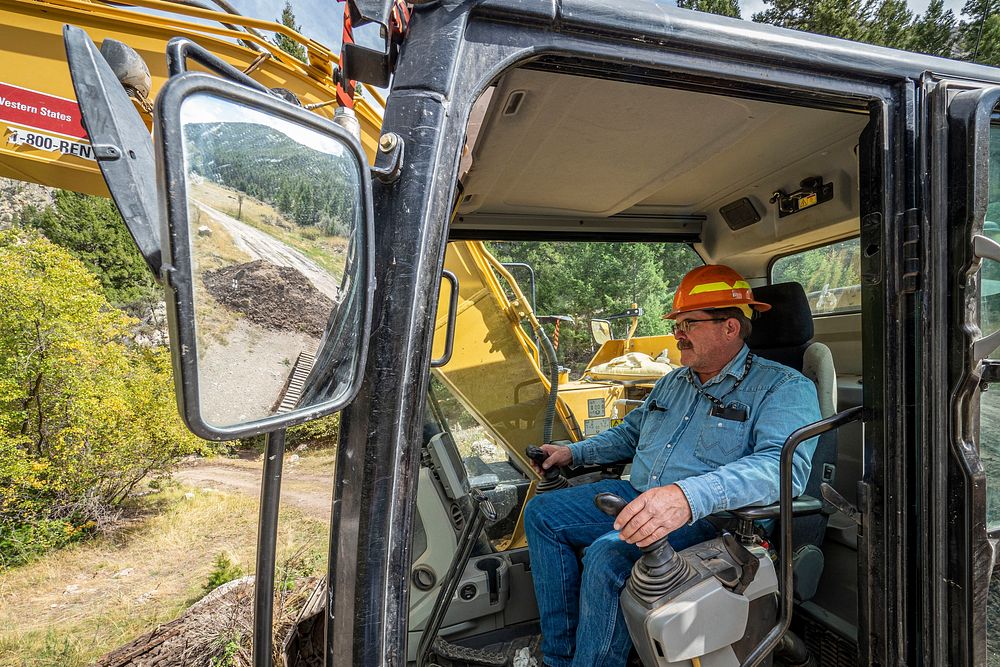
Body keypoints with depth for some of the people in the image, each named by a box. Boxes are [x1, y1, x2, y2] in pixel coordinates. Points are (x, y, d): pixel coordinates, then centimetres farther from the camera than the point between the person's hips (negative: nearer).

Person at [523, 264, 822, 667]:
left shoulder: (784, 388, -9)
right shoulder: (674, 382, 15)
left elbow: (785, 466, -28)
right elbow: (631, 433, 28)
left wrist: (690, 497, -44)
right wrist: (575, 453, 14)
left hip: (709, 516, -8)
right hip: (637, 497, 8)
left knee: (607, 554, -32)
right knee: (542, 514, -2)